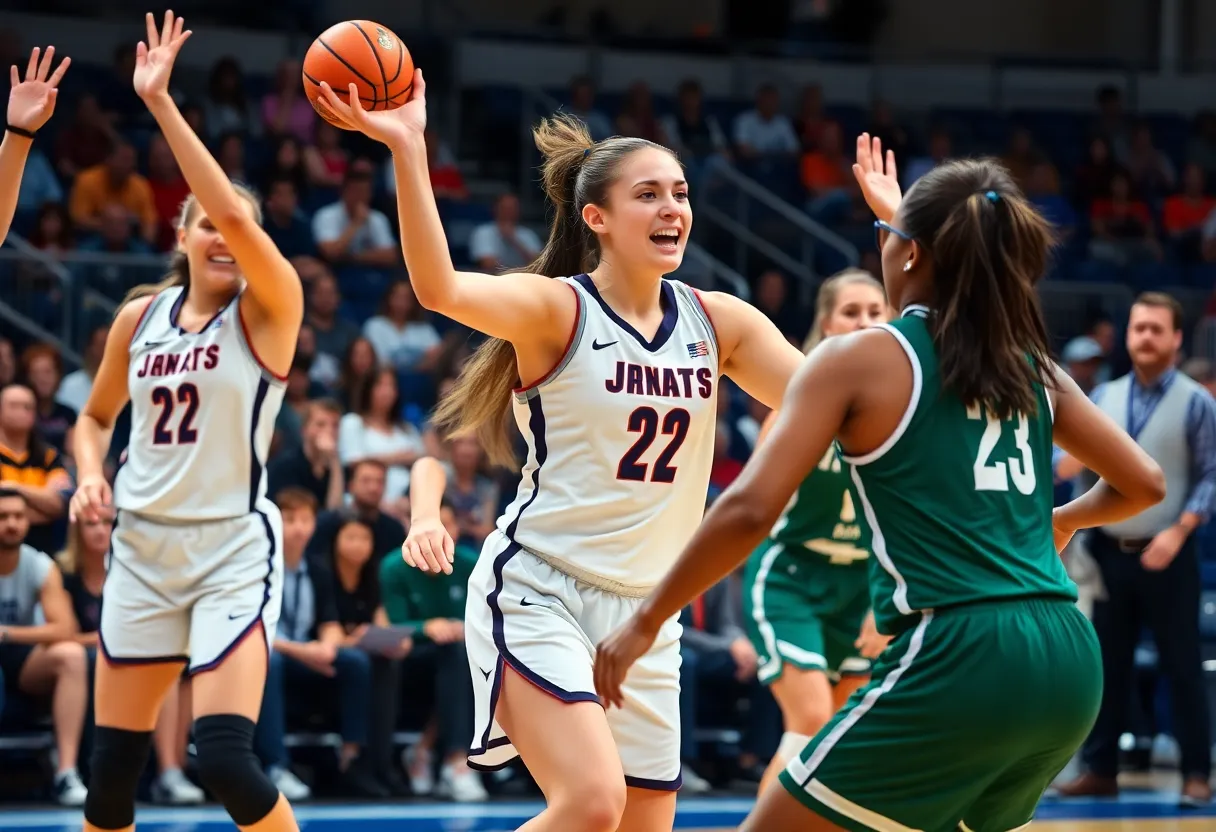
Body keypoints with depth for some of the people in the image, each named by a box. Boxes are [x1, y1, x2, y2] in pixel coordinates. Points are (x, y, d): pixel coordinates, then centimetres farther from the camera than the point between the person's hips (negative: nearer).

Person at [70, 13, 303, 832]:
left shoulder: (267, 310, -7)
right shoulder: (140, 316, 7)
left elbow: (236, 216, -25)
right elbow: (96, 416, 22)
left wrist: (161, 103, -26)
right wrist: (91, 477, 0)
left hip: (233, 547, -5)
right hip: (143, 544, 5)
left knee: (226, 758, -18)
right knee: (112, 766, 9)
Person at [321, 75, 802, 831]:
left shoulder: (717, 321, 6)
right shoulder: (558, 308, -10)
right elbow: (441, 289, -29)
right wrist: (408, 149, -41)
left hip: (645, 612, 6)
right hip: (537, 590, -6)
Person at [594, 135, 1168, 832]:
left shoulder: (860, 359, 0)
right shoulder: (1032, 366, 16)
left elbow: (750, 508, -8)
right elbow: (1145, 483, 24)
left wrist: (647, 622, 2)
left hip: (958, 658, -7)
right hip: (1071, 663, 7)